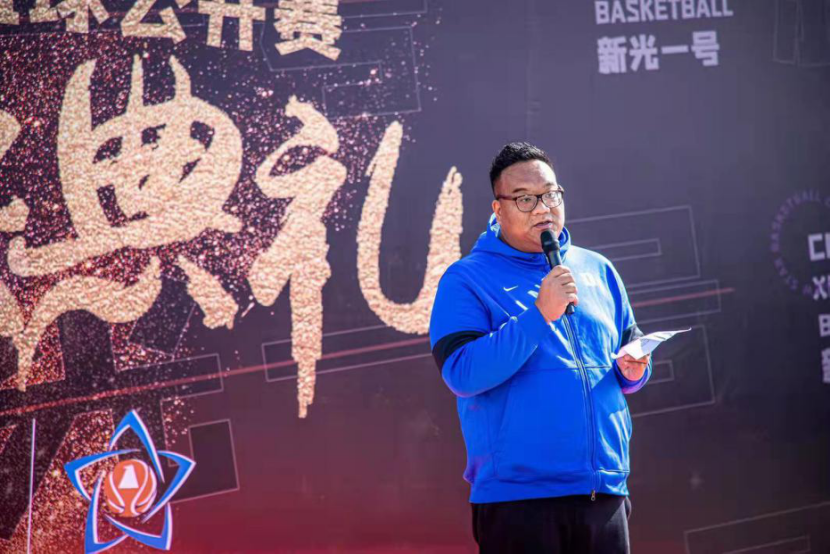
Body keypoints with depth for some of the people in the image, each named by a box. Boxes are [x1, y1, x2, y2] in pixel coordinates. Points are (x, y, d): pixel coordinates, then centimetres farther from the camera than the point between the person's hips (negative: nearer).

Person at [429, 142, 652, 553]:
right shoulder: (466, 280, -2)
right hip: (517, 499, -5)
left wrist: (633, 370, -1)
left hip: (605, 489, 5)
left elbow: (631, 346, 24)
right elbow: (461, 373, -15)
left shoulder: (598, 270, 14)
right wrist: (540, 314, -21)